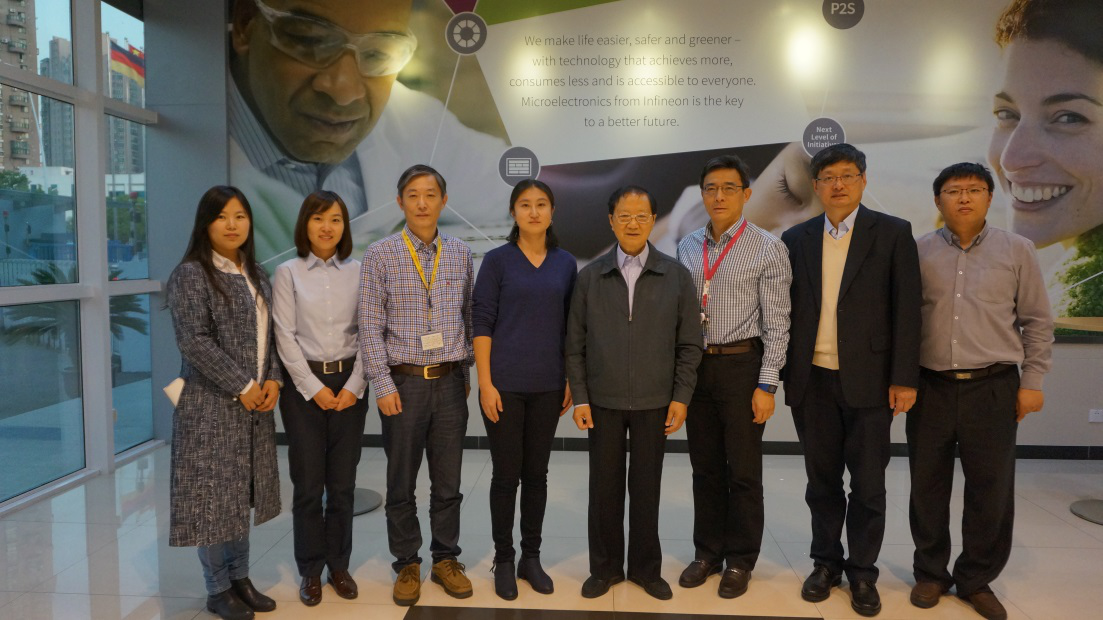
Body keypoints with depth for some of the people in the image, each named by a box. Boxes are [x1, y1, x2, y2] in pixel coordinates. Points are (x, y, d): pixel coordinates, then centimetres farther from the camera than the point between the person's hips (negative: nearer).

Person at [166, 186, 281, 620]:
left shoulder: (256, 275, 12)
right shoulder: (190, 274, -9)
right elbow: (194, 341, -17)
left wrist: (273, 380, -2)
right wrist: (242, 387, -16)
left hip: (256, 402, 6)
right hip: (211, 404, -6)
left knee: (243, 493, 14)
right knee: (215, 493, 2)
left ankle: (239, 578, 27)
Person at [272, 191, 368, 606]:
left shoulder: (358, 272, 5)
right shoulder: (287, 273, 0)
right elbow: (285, 338, -5)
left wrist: (354, 386, -7)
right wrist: (315, 388, -10)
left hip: (349, 384, 2)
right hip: (304, 385, -1)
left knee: (343, 482, 7)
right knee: (308, 483, 4)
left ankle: (339, 565, 22)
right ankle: (310, 571, 19)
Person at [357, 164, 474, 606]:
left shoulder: (460, 254, 6)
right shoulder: (380, 255, -3)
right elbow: (370, 326, -5)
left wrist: (467, 372, 10)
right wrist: (382, 384, -9)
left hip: (450, 382, 2)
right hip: (403, 382, -2)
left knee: (448, 482, 10)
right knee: (401, 483, 9)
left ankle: (446, 559, 27)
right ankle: (407, 565, 25)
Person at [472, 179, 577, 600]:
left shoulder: (566, 263, 6)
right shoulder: (497, 260, -4)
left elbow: (570, 325, 9)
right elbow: (481, 323, -6)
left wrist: (571, 381, 6)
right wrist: (485, 383, -12)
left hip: (548, 385, 3)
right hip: (506, 383, -3)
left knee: (536, 473, 12)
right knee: (506, 474, 5)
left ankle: (531, 556, 25)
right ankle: (503, 560, 21)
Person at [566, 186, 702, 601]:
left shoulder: (676, 276, -1)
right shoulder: (589, 277, 0)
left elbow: (689, 344, 1)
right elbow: (575, 344, 1)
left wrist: (681, 397, -3)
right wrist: (579, 397, -3)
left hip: (654, 402, 0)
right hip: (603, 401, 1)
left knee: (646, 488, 11)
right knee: (604, 487, 10)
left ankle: (645, 567, 27)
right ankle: (605, 567, 26)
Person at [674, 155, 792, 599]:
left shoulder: (768, 249, -6)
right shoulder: (687, 247, 7)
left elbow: (776, 323, -8)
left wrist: (767, 384, -12)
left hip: (741, 364, -4)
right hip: (695, 364, 4)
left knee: (742, 471, 6)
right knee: (705, 468, 14)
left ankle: (740, 560, 24)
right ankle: (708, 553, 29)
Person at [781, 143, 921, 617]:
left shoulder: (893, 234, 0)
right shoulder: (796, 239, 7)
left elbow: (906, 310, -3)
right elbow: (787, 310, 6)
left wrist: (904, 378, -8)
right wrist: (785, 373, 2)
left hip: (868, 380, -2)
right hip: (812, 381, 2)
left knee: (868, 484, 7)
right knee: (822, 480, 13)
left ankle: (863, 572, 24)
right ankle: (826, 562, 29)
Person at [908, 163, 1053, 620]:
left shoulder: (1017, 250, 3)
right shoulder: (918, 251, 3)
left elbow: (1037, 322, 5)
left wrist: (1033, 381, 0)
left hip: (993, 388, 0)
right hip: (930, 388, 0)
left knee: (991, 491, 7)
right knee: (928, 487, 9)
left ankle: (976, 579, 25)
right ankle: (931, 573, 27)